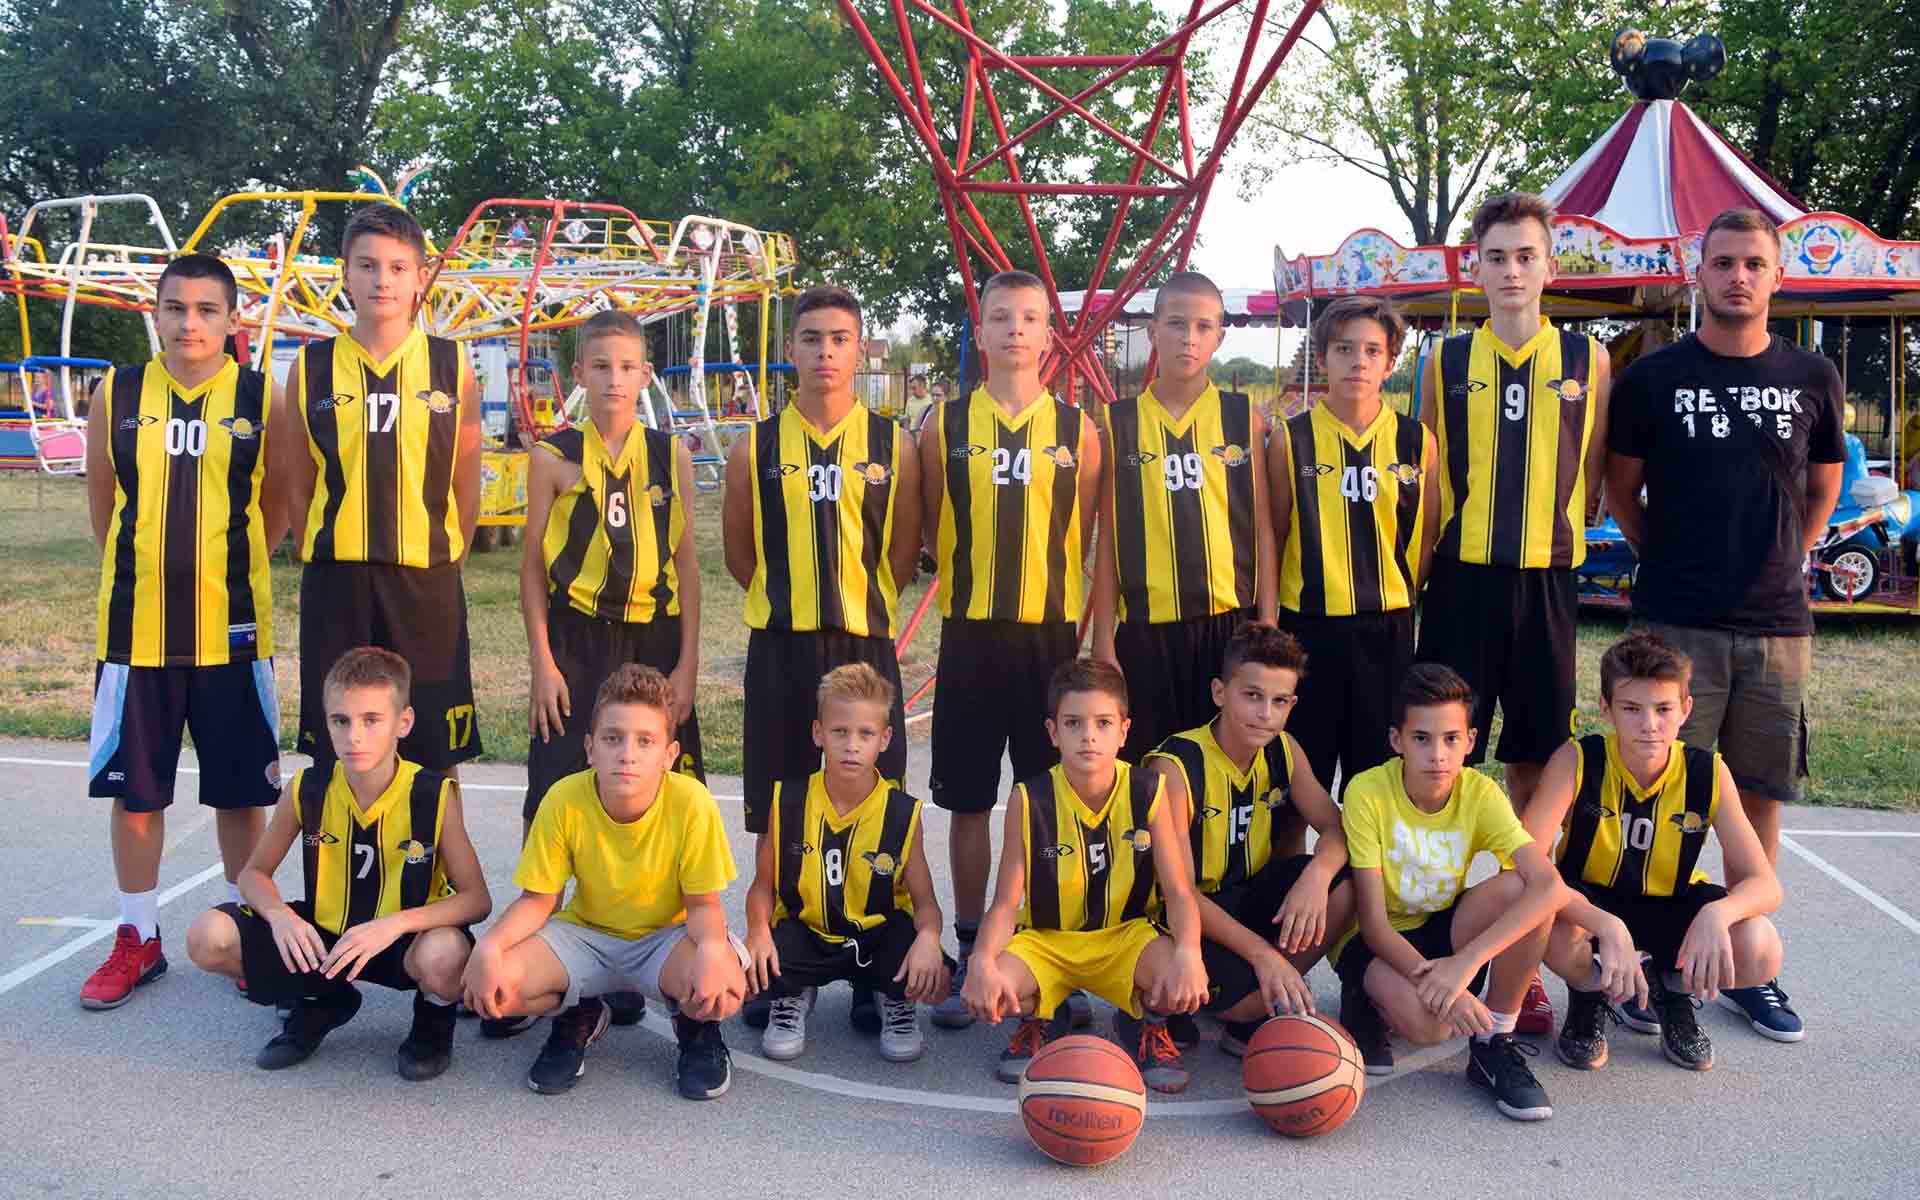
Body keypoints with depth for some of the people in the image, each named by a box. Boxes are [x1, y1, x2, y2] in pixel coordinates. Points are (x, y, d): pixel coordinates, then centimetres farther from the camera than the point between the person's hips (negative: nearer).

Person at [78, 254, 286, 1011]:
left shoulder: (261, 400, -2)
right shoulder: (117, 395, 2)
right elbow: (101, 500, 12)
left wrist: (227, 570, 7)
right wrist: (139, 569, 12)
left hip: (231, 628, -1)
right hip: (134, 627, 2)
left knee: (239, 789, 7)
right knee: (133, 788, 9)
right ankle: (138, 939, 24)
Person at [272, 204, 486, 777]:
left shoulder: (451, 366, 2)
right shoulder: (312, 368, 3)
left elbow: (466, 487, 6)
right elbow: (297, 488, 8)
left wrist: (443, 567, 4)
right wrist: (331, 569, 4)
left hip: (426, 583, -1)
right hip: (335, 585, 1)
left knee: (436, 756, 6)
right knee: (336, 757, 9)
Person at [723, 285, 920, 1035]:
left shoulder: (892, 446, 3)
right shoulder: (758, 446, 4)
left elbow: (904, 549, 8)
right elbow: (739, 549, 11)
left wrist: (858, 604, 5)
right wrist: (791, 602, 8)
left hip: (865, 646, 0)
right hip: (780, 647, 1)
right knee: (777, 817, 7)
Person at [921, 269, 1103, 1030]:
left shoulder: (1076, 430, 4)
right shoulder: (947, 425, 4)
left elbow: (1094, 541, 5)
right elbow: (931, 533, 8)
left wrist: (1095, 630, 1)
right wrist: (963, 586, 4)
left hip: (1055, 634, 0)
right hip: (971, 634, 0)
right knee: (969, 801, 6)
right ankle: (970, 954, 20)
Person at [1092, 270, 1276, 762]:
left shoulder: (1243, 418, 4)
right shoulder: (1118, 424, 3)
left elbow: (1261, 529, 5)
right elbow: (1108, 540, 4)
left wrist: (1267, 627, 0)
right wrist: (1103, 639, 0)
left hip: (1230, 625, 0)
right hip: (1145, 629, 0)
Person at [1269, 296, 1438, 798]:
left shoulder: (1416, 441, 2)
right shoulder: (1291, 440, -2)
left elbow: (1427, 538, 9)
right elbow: (1275, 536, 3)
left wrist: (1400, 598, 7)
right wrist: (1269, 615, 3)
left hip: (1388, 628, 1)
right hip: (1307, 625, -1)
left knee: (1379, 770, 10)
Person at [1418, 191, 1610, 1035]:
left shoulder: (1586, 360, 5)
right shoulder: (1448, 361, 5)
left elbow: (1595, 477, 12)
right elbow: (1428, 477, 10)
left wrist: (1563, 533, 6)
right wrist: (1428, 562, 5)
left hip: (1546, 585, 0)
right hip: (1461, 584, 0)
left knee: (1536, 773, 5)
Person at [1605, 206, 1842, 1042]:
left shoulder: (1812, 379, 7)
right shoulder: (1654, 377, 0)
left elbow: (1823, 488, 18)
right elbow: (1623, 490, 8)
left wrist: (1777, 564, 14)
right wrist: (1673, 562, 8)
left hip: (1778, 625, 3)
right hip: (1676, 622, -3)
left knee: (1760, 794, 9)